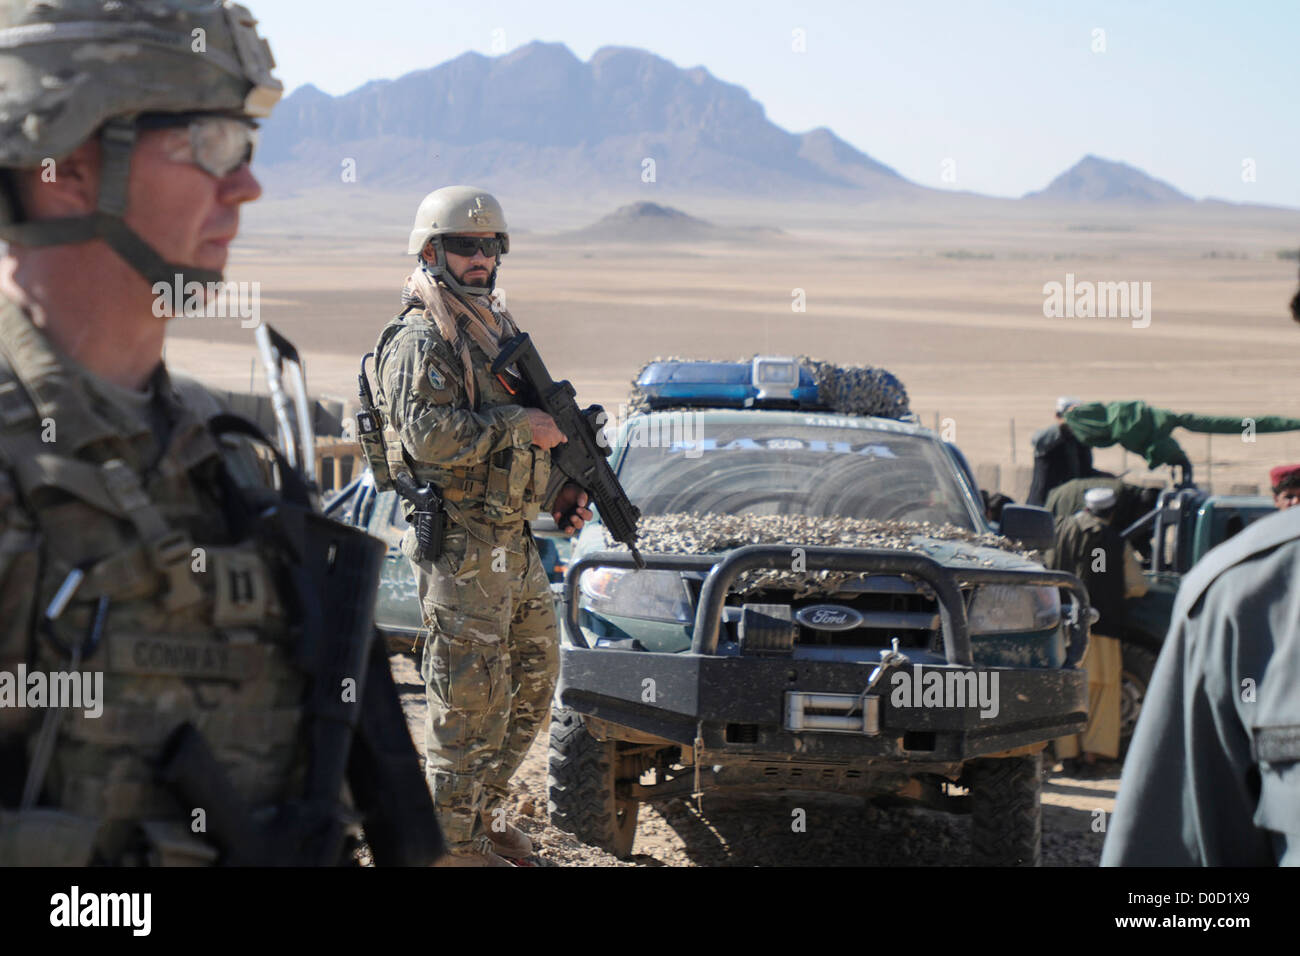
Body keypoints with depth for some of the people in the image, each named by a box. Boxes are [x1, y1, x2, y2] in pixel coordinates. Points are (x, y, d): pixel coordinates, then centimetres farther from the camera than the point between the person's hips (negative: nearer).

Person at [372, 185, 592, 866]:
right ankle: (453, 842, 8)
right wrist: (524, 426, -20)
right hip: (460, 549, -9)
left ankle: (482, 807, 31)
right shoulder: (419, 342, -12)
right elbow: (431, 433, -26)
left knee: (533, 684, 17)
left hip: (515, 543, 9)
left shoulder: (497, 329, 17)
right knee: (471, 703, -4)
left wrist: (556, 490, 11)